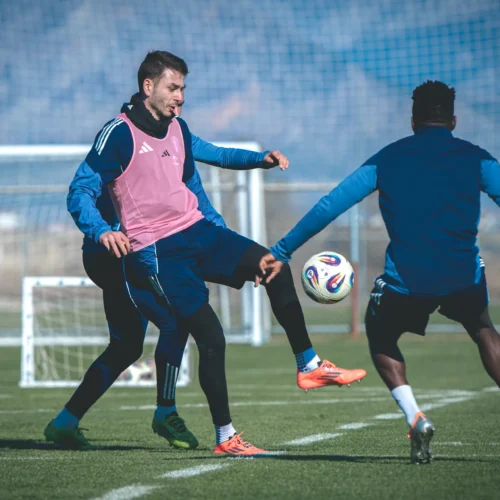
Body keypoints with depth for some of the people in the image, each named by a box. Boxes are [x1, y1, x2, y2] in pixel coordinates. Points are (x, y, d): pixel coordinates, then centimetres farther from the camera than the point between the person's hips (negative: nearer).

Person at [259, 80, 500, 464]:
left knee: (381, 339, 26)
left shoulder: (388, 158, 8)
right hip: (464, 277, 1)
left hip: (406, 280, -1)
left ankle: (416, 419, 1)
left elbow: (330, 205, 5)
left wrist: (282, 251, 8)